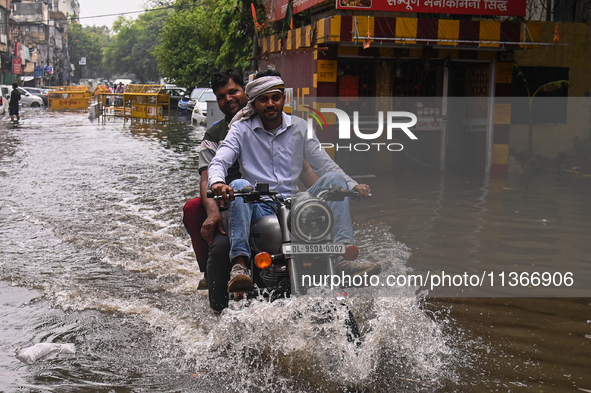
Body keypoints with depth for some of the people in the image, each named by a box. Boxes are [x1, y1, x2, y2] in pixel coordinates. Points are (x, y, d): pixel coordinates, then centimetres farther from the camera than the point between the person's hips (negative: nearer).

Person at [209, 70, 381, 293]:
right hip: (259, 209, -2)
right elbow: (219, 161, -10)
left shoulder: (299, 128, 11)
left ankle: (342, 256, -30)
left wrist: (354, 186, -11)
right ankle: (239, 263, -42)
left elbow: (325, 165, 7)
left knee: (334, 178, -16)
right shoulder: (242, 129, 4)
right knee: (239, 185, -32)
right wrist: (217, 182, -36)